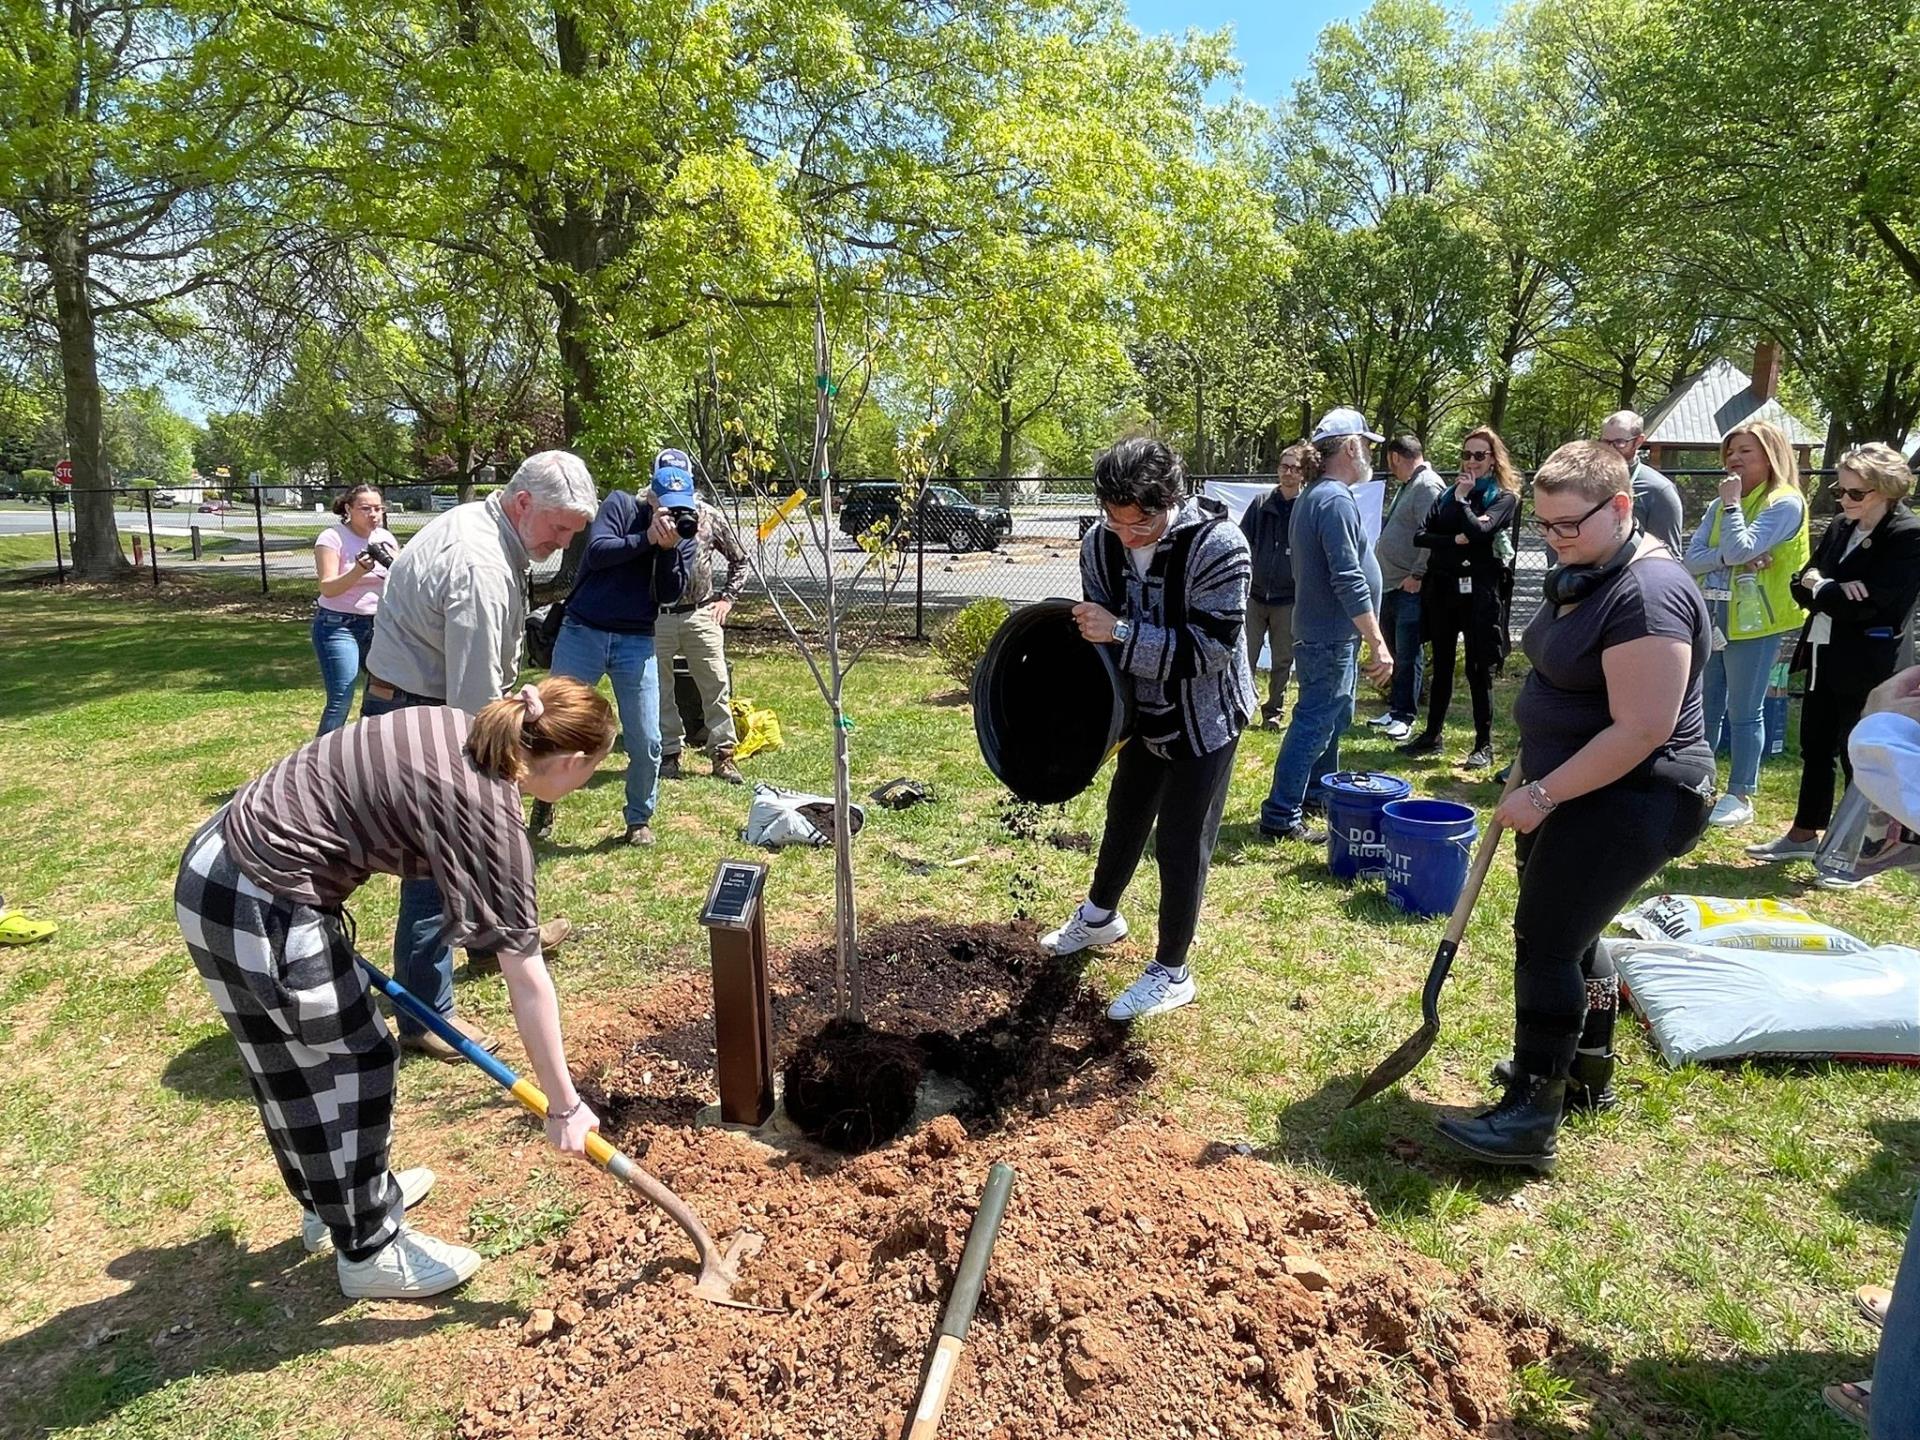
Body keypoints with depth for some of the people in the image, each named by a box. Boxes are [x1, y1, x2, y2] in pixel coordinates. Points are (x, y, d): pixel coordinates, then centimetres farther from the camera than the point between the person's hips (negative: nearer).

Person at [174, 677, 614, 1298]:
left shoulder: (455, 728, 3)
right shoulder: (490, 813, -19)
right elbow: (527, 979, -15)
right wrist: (563, 1104, -7)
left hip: (222, 858, 9)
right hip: (258, 908, -9)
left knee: (300, 1059, 25)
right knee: (351, 1063, 9)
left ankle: (334, 1200, 47)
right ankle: (369, 1252, 28)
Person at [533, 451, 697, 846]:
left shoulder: (684, 536, 5)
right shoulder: (620, 505, -1)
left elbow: (670, 594, -5)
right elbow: (596, 553, -16)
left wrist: (669, 548, -18)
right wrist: (647, 538, -22)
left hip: (636, 642, 2)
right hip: (583, 632, -1)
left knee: (646, 741, -2)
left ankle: (640, 819, 18)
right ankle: (544, 802, 28)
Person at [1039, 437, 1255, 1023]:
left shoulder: (1218, 545, -27)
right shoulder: (1100, 544, -10)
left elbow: (1210, 648, -30)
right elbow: (1101, 634, 1)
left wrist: (1121, 633, -36)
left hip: (1205, 719, -6)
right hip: (1143, 711, 6)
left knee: (1182, 843, 1)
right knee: (1124, 814, 23)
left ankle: (1171, 973, 18)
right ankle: (1100, 914, 48)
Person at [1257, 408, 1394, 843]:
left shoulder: (1312, 496, 13)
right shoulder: (1337, 501, -19)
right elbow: (1349, 582, -25)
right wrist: (1378, 643, -22)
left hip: (1321, 632, 10)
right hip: (1332, 637, -10)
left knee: (1334, 717, 22)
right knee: (1315, 724, -5)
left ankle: (1319, 792, 36)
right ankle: (1280, 817, 1)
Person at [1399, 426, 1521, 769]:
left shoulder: (1505, 497, 0)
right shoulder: (1448, 494, 13)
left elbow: (1479, 530, -18)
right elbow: (1421, 535, 2)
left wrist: (1462, 498, -6)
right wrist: (1455, 540, -12)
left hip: (1479, 591, -5)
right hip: (1442, 588, 5)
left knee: (1479, 669, -1)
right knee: (1441, 665, 13)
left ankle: (1484, 745, 7)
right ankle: (1432, 735, 22)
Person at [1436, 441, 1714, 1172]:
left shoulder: (1647, 595, -23)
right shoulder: (1582, 574, 8)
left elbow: (1641, 731, -27)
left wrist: (1542, 794, -23)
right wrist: (1534, 784, 17)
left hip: (1630, 801, -10)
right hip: (1574, 791, 10)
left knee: (1544, 939, -8)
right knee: (1568, 931, 19)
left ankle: (1532, 1117, 2)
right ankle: (1587, 1072, 36)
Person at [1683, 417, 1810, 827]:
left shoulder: (1785, 503, -7)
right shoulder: (1721, 503, 12)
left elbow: (1740, 548, -20)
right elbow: (1693, 558, 2)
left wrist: (1732, 503, -10)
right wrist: (1734, 557, -15)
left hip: (1753, 621, -6)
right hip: (1710, 615, 6)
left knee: (1743, 712, 2)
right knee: (1705, 708, 11)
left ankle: (1741, 796, 12)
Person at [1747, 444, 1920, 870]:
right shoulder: (1841, 527, 7)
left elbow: (1864, 605, -21)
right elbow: (1802, 587, 7)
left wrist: (1818, 586, -8)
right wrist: (1830, 589, -13)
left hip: (1865, 667, -7)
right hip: (1823, 655, 7)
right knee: (1815, 747, 16)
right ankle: (1804, 834, 29)